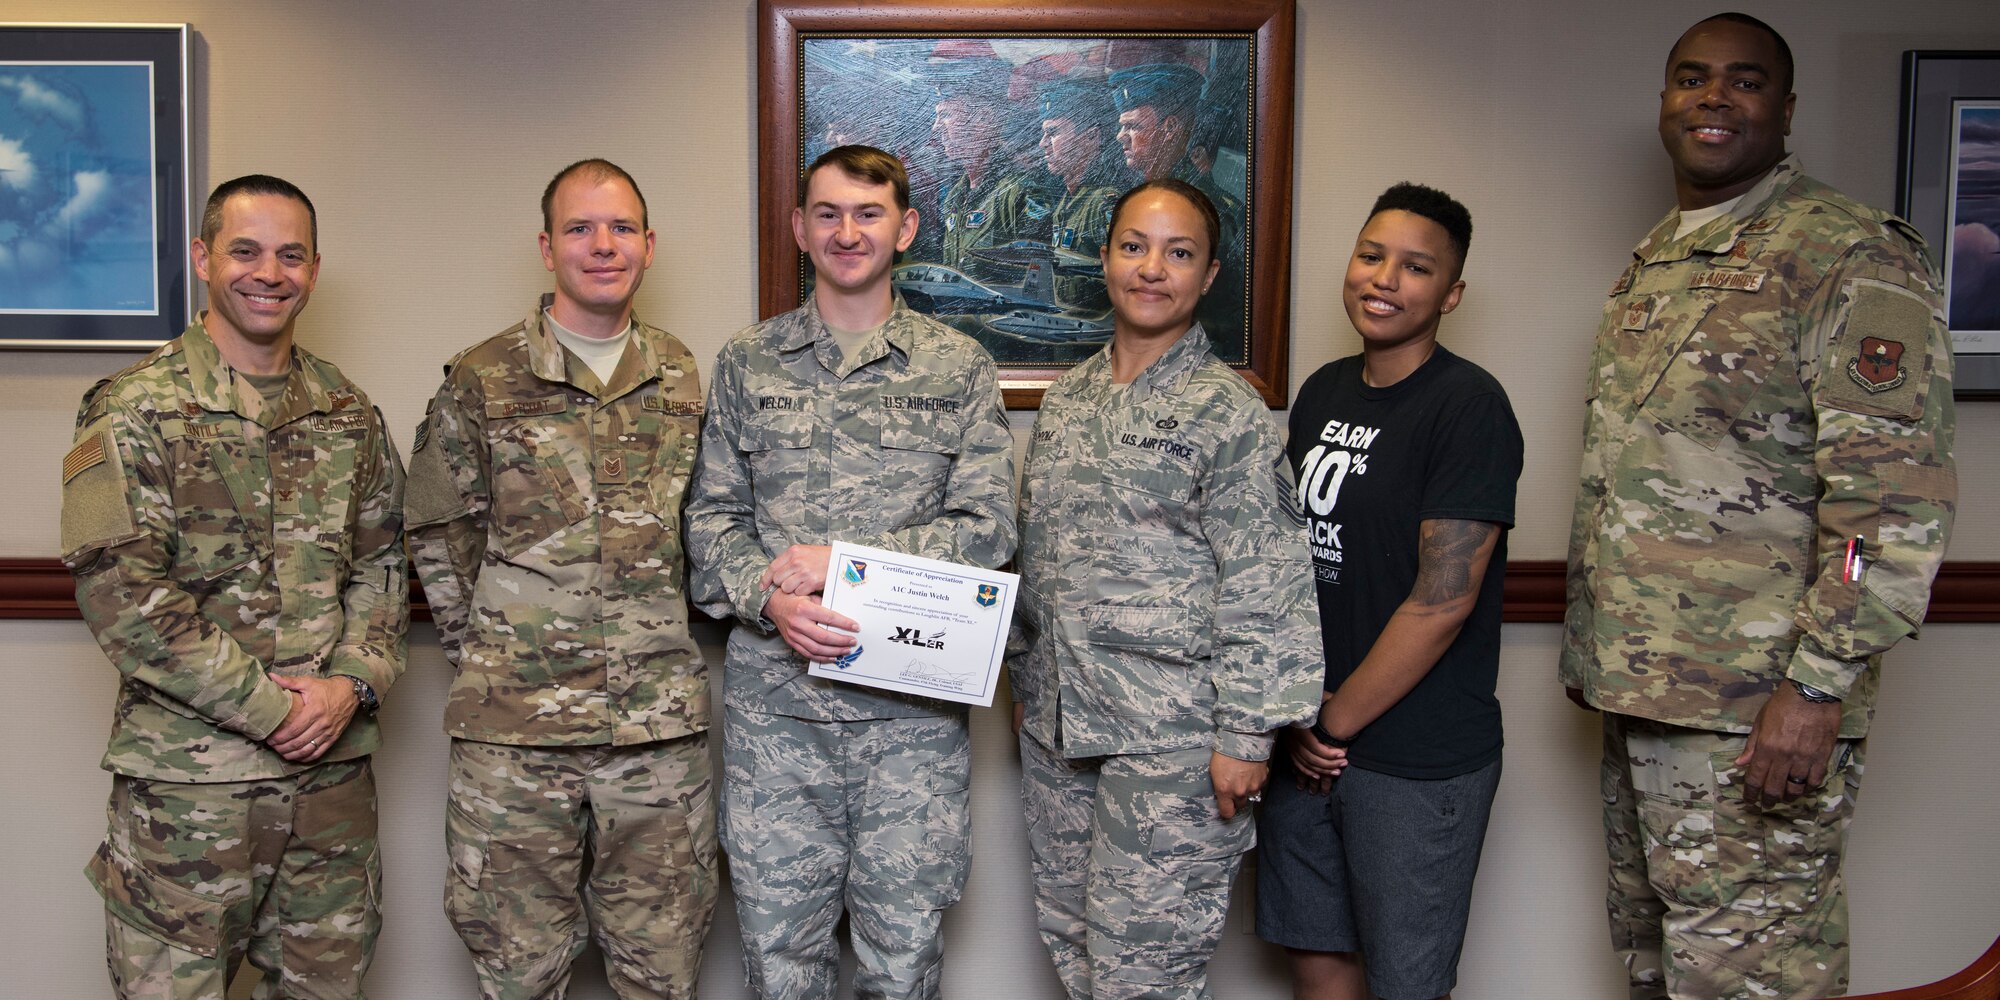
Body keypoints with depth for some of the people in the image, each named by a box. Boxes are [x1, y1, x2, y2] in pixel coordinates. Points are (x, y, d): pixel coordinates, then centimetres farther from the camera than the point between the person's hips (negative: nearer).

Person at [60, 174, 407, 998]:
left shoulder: (348, 412, 9)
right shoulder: (135, 410, -6)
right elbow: (120, 591, -13)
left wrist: (352, 681, -7)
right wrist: (268, 706, -14)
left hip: (334, 767, 5)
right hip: (185, 776, -4)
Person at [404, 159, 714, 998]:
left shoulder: (683, 379, 8)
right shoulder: (482, 380, 0)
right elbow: (437, 534, 5)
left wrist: (661, 643, 7)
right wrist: (485, 653, 1)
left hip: (662, 722, 2)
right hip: (513, 725, -2)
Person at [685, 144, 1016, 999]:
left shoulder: (959, 368, 5)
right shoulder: (747, 363, 9)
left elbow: (987, 527, -2)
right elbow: (711, 516, 7)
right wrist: (770, 599, -13)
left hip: (912, 702, -1)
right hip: (771, 697, 1)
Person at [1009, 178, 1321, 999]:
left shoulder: (1229, 413, -8)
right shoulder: (1065, 399, 10)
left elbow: (1262, 587, -12)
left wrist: (1246, 733, -15)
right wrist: (1024, 680, 17)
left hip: (1170, 740, -6)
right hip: (1056, 722, 6)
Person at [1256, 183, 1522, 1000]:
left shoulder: (1469, 405, -13)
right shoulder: (1322, 392, 9)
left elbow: (1443, 600, -18)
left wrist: (1336, 723, -11)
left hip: (1418, 760, -6)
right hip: (1305, 746, 6)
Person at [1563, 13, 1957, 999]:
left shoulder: (1850, 255, -10)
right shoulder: (1649, 265, 16)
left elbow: (1896, 494, -17)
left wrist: (1818, 683, -21)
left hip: (1753, 712, -8)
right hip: (1637, 689, 8)